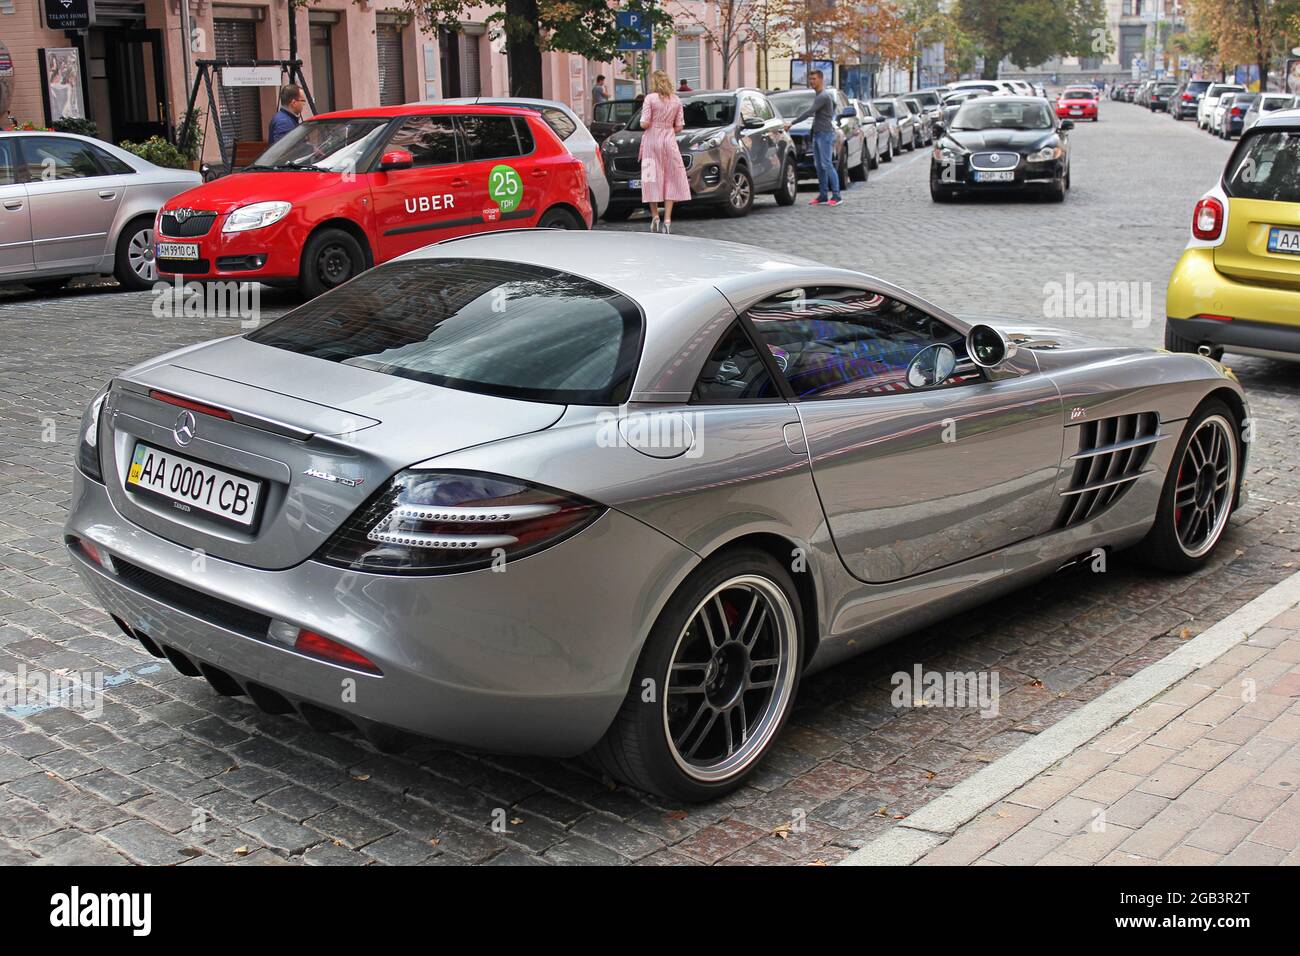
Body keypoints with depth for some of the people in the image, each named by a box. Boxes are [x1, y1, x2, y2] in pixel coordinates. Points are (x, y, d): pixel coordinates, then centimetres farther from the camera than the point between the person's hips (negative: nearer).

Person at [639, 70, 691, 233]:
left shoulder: (650, 98, -7)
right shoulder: (676, 101, 4)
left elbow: (644, 124, -11)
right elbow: (679, 127, 5)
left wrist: (651, 126, 11)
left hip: (652, 140, -2)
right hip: (669, 141, 3)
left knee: (652, 178, 7)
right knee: (670, 180, 4)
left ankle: (655, 216, 5)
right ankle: (667, 220, -2)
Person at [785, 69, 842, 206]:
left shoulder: (824, 96, -13)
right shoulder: (817, 96, 19)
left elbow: (809, 112, -19)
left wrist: (792, 123, -17)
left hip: (825, 134, -10)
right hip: (817, 133, 10)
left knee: (827, 165, -12)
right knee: (819, 166, 7)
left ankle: (836, 196, -11)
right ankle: (822, 196, 9)